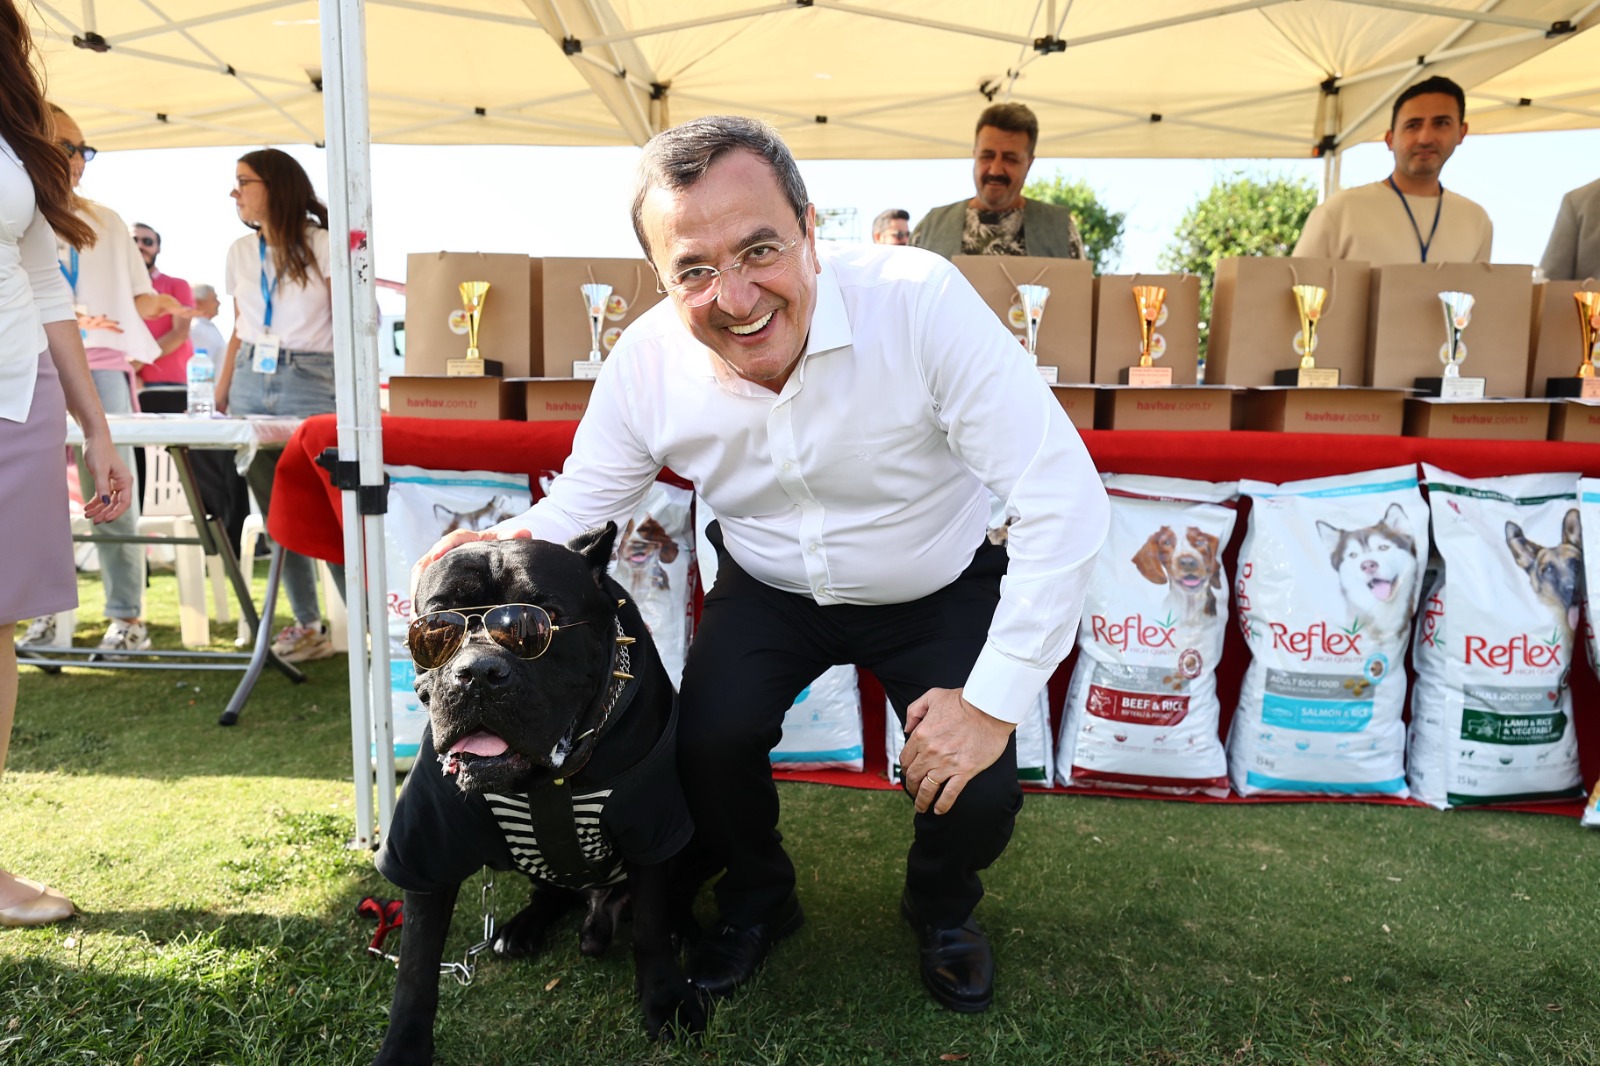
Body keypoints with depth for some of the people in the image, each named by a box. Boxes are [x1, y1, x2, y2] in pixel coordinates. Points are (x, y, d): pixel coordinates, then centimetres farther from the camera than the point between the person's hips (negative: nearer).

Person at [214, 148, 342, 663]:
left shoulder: (321, 244, -2)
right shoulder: (240, 252, 15)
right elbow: (239, 329, 19)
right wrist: (221, 393, 13)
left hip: (309, 380, -6)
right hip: (251, 381, 6)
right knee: (276, 510, 4)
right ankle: (307, 625, 12)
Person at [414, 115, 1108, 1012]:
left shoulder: (919, 301, -32)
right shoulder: (647, 363, -20)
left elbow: (1065, 499, -31)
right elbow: (584, 501, -4)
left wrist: (994, 700, -31)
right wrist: (515, 543, -28)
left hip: (938, 589, -2)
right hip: (772, 590, 2)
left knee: (982, 794, -18)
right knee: (708, 744, -20)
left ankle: (944, 911, 23)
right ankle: (757, 903, 18)